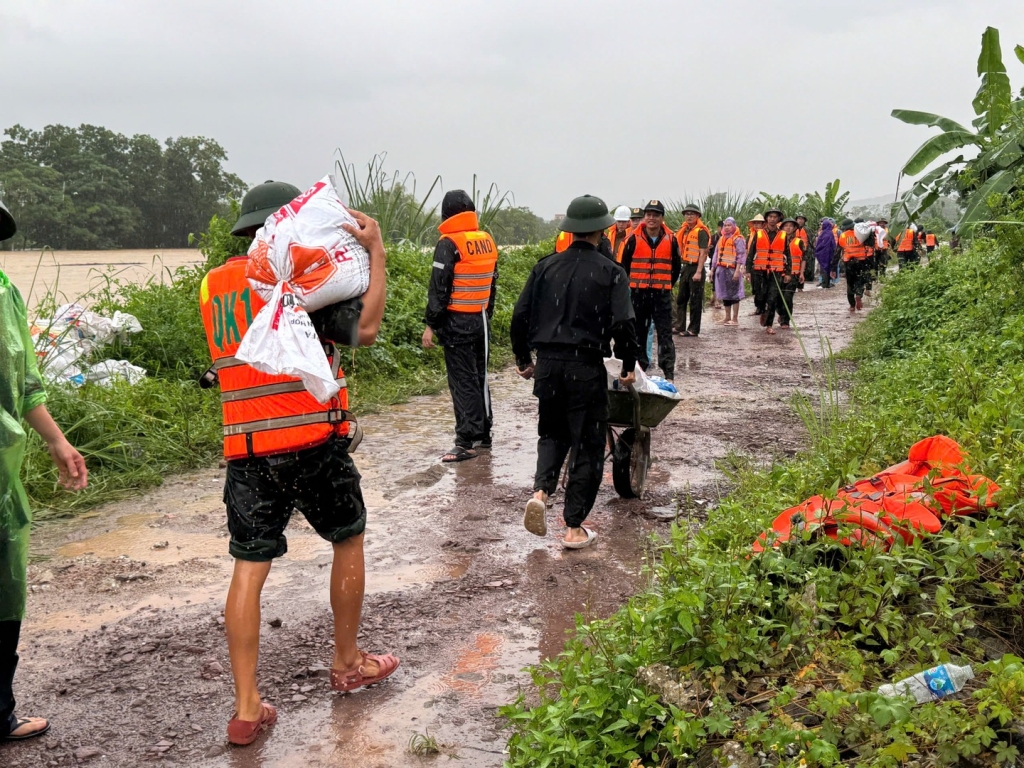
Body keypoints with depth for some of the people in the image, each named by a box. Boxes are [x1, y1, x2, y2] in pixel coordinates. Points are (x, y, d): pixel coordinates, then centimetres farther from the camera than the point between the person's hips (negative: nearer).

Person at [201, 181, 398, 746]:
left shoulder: (213, 286, 10)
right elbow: (365, 329, -13)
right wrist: (376, 254, -6)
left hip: (246, 449, 5)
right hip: (313, 441, -4)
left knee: (249, 567, 5)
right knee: (348, 540, 17)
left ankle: (247, 707, 3)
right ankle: (347, 663, 29)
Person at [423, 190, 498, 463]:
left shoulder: (449, 244, -12)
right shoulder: (487, 241, 9)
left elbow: (438, 288, -14)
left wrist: (430, 325, -10)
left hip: (457, 322, -7)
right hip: (481, 319, 7)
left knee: (462, 382, -6)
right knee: (479, 377, 16)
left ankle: (466, 442, -6)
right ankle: (483, 434, 26)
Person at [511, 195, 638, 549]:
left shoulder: (546, 267, 5)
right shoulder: (610, 272, -4)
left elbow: (520, 317, 5)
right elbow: (622, 325, -12)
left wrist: (523, 359, 19)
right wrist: (629, 366, 4)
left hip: (547, 364, 4)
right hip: (586, 368, -3)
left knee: (552, 433, 23)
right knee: (587, 445, 8)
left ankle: (540, 492, -2)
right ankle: (574, 528, 10)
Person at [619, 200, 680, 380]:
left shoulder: (671, 240, 2)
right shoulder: (634, 239, -1)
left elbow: (676, 266, 14)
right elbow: (624, 264, 8)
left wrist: (668, 285, 12)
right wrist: (630, 284, 9)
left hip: (662, 294, 0)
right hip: (638, 293, 1)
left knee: (665, 335, -5)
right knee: (638, 333, 9)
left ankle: (669, 374, -5)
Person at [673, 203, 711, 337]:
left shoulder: (701, 232, -10)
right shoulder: (684, 231, 14)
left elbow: (703, 253, -16)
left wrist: (698, 272, -21)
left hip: (696, 269, -8)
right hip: (685, 267, 8)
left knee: (695, 301, -2)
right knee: (681, 299, 11)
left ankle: (694, 329, 3)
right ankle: (680, 327, 19)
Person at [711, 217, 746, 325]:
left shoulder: (738, 239, -5)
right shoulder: (721, 239, 19)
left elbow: (741, 256, -12)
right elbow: (716, 254, 22)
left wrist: (737, 270, -20)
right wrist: (712, 269, 19)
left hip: (732, 270, -8)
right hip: (721, 270, 8)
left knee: (734, 294, -5)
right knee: (725, 294, 10)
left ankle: (735, 319, -2)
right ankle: (727, 318, 17)